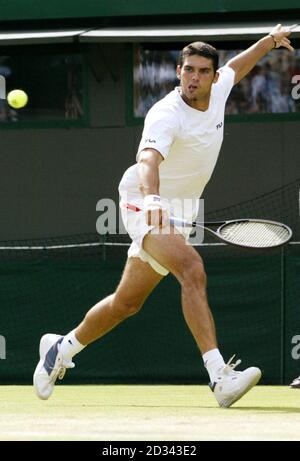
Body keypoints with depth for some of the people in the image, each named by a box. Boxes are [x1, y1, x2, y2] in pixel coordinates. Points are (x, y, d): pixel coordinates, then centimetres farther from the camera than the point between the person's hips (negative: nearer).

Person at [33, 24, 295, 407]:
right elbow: (148, 160, -45)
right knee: (191, 268, -32)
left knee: (127, 303, 16)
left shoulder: (217, 93, -1)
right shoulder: (166, 116, -26)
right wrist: (152, 197, -63)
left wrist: (270, 40, 23)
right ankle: (220, 377, -42)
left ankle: (62, 348, 38)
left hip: (174, 214, 9)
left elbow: (236, 67, 24)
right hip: (144, 204, -9)